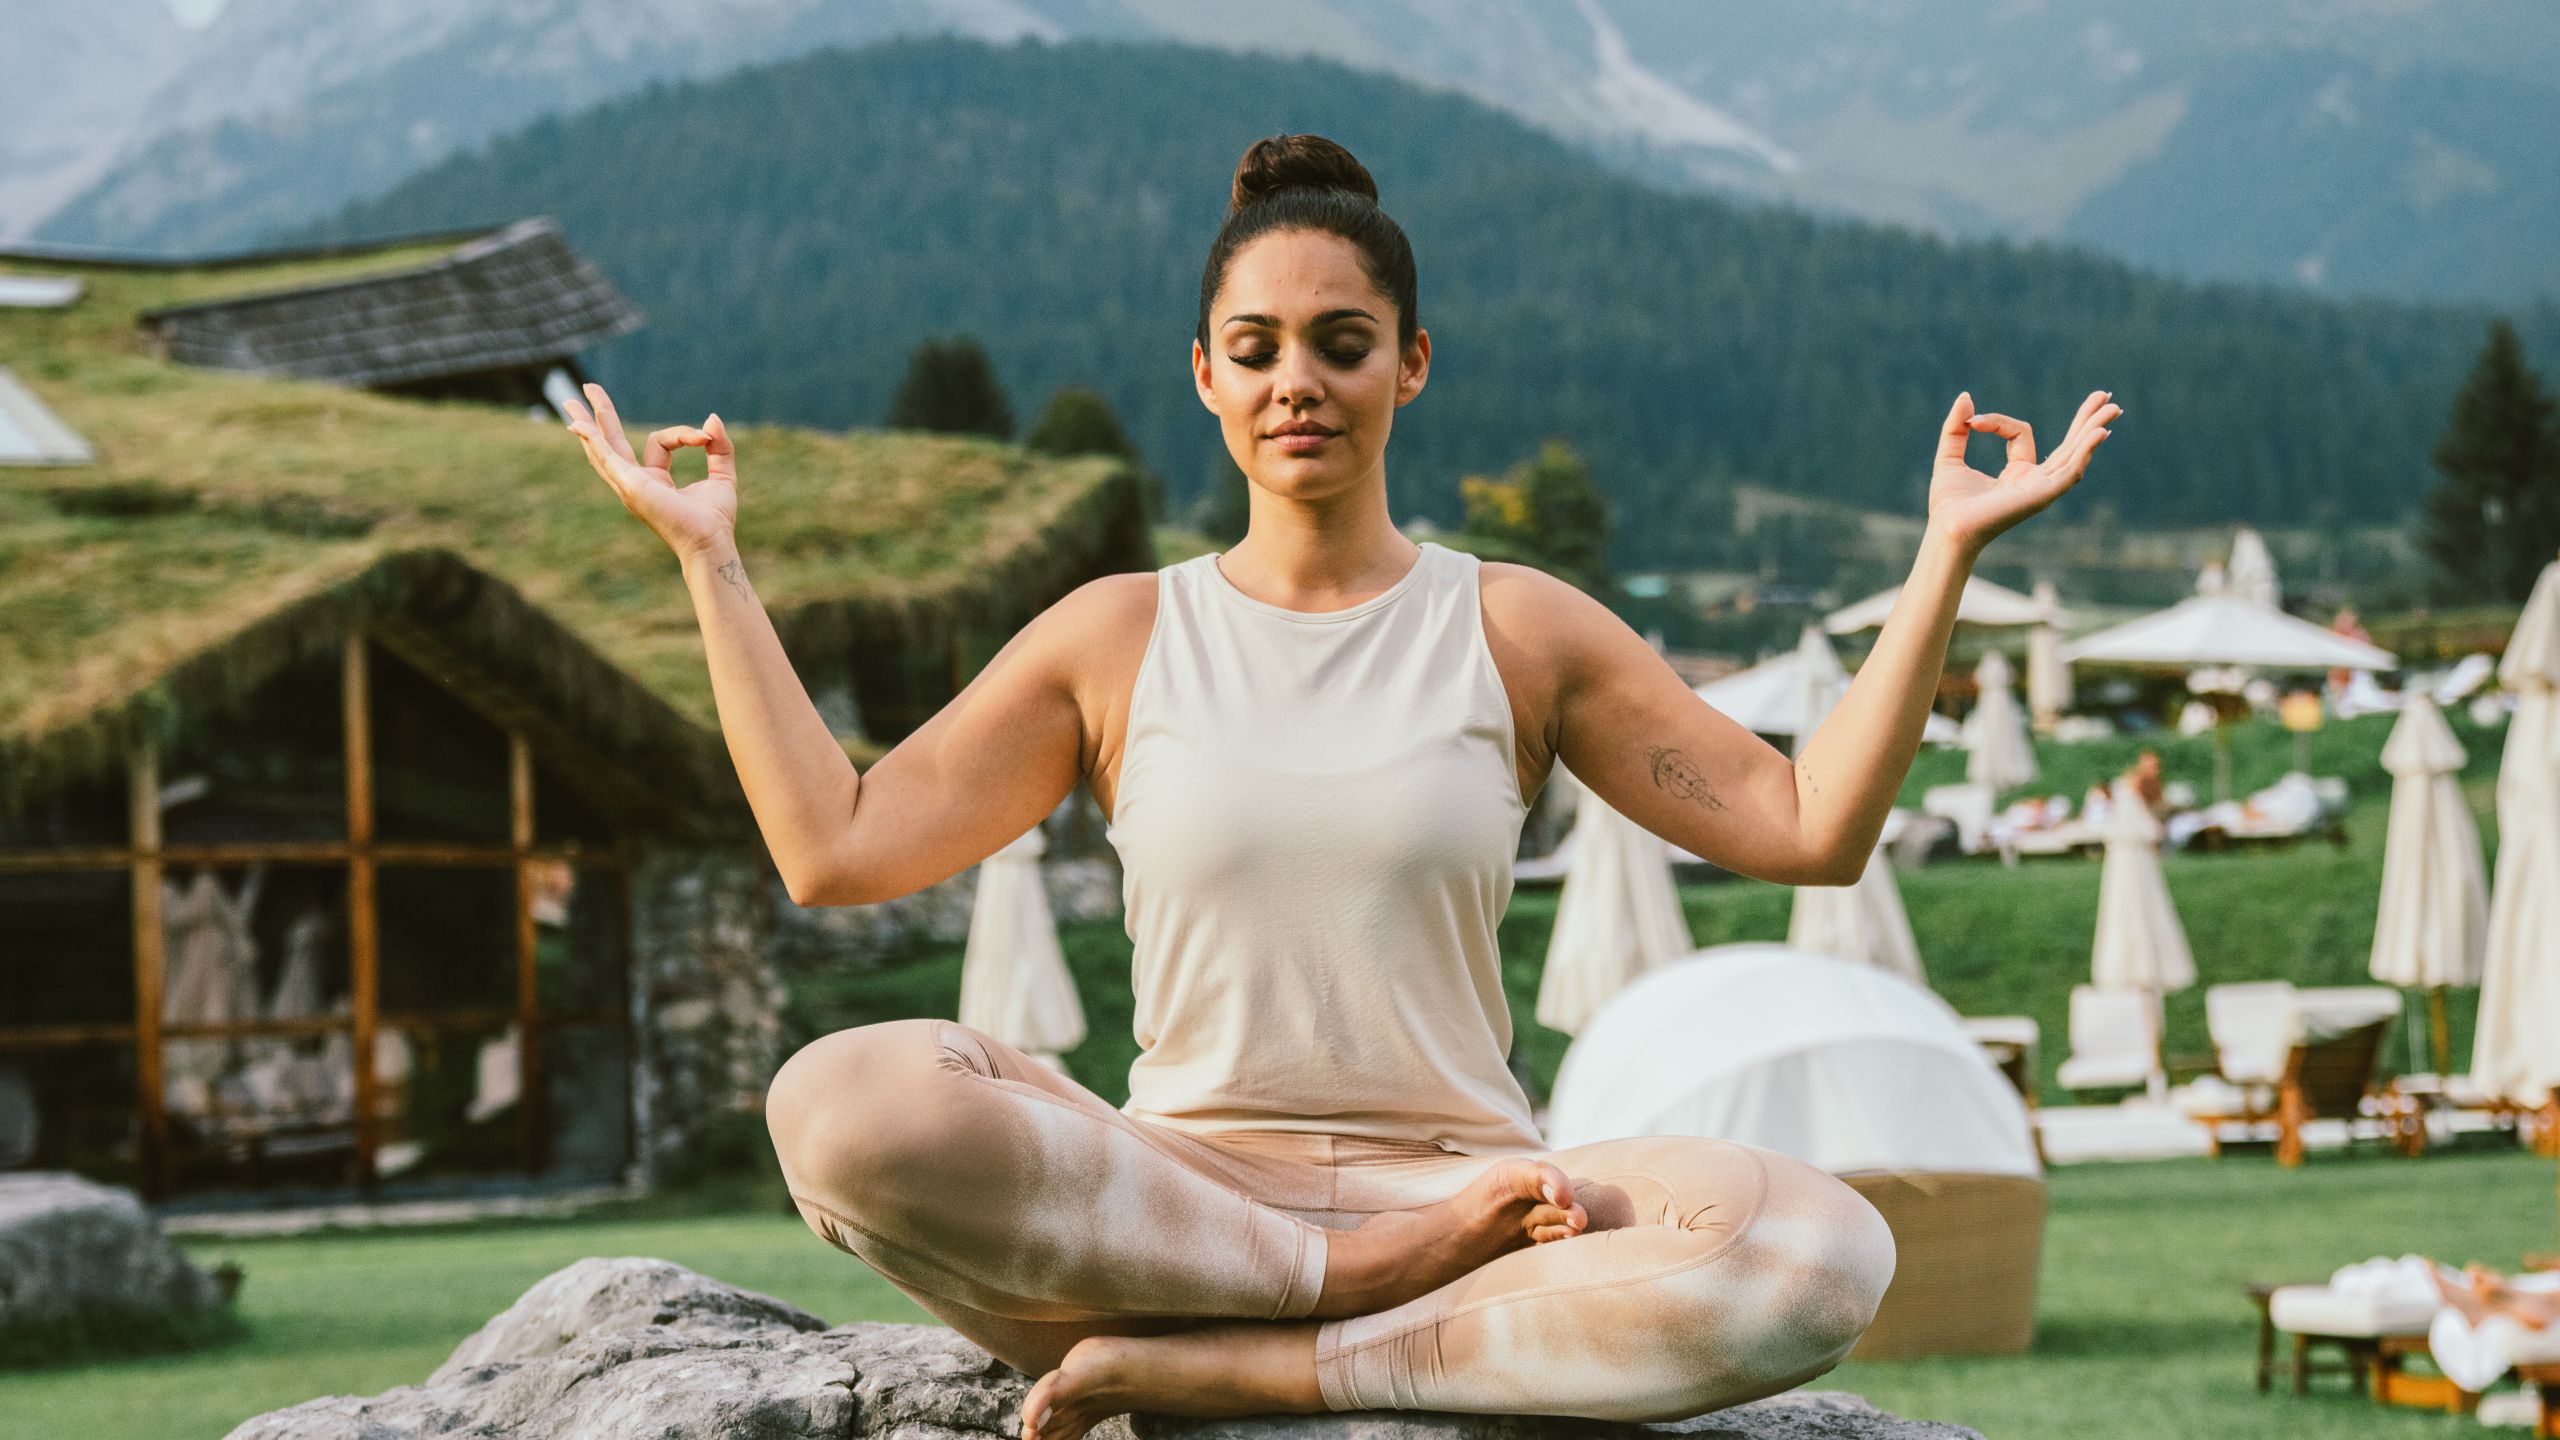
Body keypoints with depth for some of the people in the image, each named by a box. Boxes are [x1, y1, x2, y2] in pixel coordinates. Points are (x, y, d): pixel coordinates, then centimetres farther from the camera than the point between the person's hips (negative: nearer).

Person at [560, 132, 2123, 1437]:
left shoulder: (1517, 629, 11)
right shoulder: (1117, 636, 12)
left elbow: (1808, 826, 7)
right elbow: (837, 847, 7)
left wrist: (1946, 558, 2)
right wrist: (712, 562, 8)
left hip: (1458, 1176, 1)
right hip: (1172, 1183, 0)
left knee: (1824, 1257, -32)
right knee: (841, 1101, -32)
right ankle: (1401, 1273, -21)